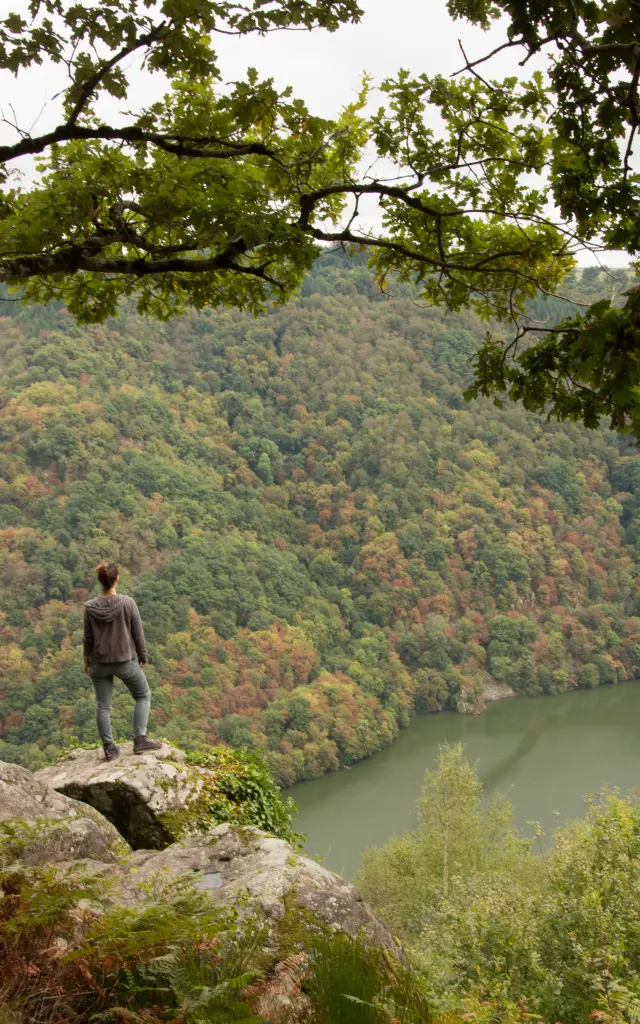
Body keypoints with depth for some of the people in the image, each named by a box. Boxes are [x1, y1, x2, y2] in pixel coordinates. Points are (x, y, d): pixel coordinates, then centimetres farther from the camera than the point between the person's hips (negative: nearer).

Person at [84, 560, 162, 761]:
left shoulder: (90, 607, -9)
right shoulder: (127, 603, -16)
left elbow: (88, 638, 0)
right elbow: (138, 633, -8)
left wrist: (87, 660, 15)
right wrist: (143, 657, 6)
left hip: (99, 662, 2)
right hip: (126, 660, -2)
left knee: (102, 705, 13)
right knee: (143, 696, 17)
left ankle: (109, 748, 18)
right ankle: (140, 739, 10)